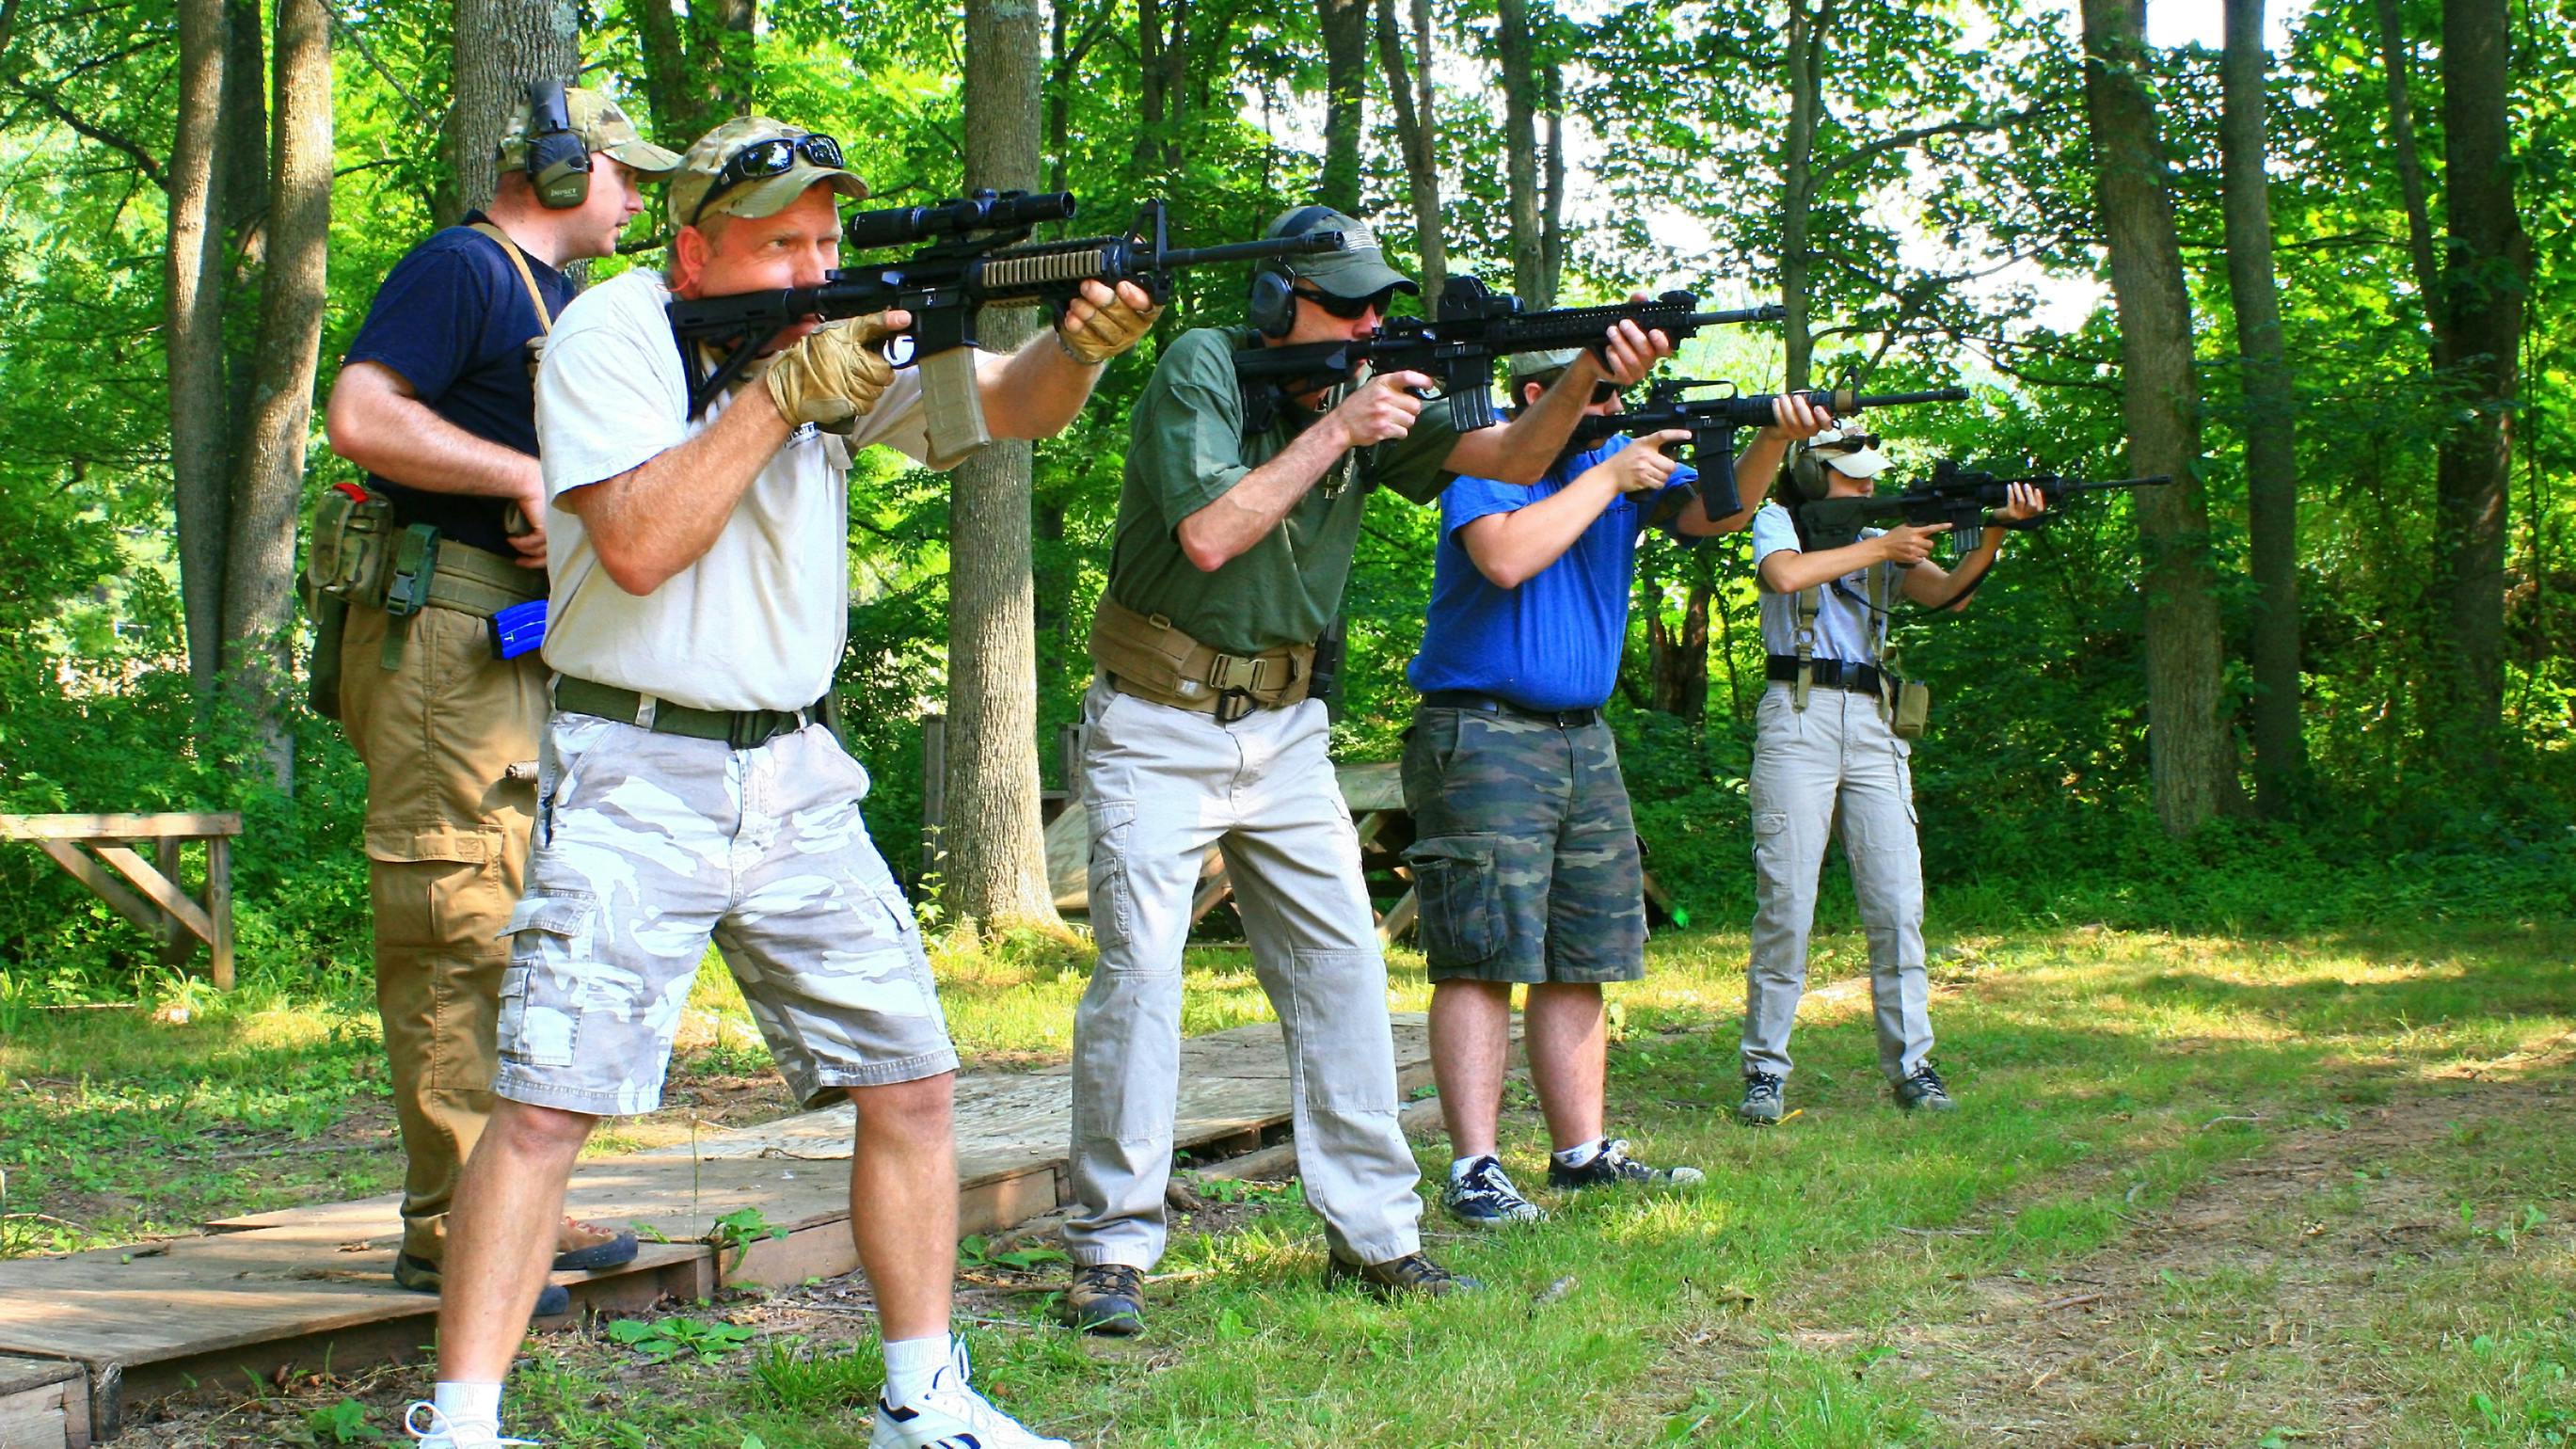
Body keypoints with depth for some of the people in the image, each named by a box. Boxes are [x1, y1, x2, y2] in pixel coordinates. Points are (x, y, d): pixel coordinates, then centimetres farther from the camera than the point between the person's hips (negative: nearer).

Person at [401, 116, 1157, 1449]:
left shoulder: (848, 334, 5)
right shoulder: (612, 332, -8)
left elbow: (1012, 403, -5)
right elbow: (637, 544, -20)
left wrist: (1081, 345, -27)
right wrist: (782, 388, -20)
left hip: (796, 778, 5)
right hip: (636, 777, -5)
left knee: (910, 1082, 5)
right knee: (548, 1102, -12)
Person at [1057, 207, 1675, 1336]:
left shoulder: (1371, 395, 2)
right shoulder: (1201, 367, -12)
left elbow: (1506, 460, -7)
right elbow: (1209, 534, -23)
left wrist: (1589, 377, -25)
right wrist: (1332, 430, -22)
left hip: (1283, 732, 6)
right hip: (1158, 727, -5)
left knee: (1343, 965, 3)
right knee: (1139, 969, -11)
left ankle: (1372, 1232, 11)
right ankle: (1111, 1248, -3)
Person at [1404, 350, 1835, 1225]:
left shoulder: (1626, 460, 13)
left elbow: (1712, 512, 1)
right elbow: (1505, 558, -23)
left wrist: (1773, 440, -17)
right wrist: (1606, 480, -15)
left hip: (1583, 739, 8)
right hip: (1483, 735, -7)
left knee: (1581, 961, 9)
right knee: (1484, 957, -10)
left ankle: (1582, 1153, 15)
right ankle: (1473, 1171, -9)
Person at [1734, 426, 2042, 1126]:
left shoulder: (1884, 540, 18)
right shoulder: (1778, 521, 8)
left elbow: (1947, 593, 1)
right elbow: (1788, 574, -15)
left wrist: (1996, 530, -15)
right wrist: (1879, 547, -9)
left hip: (1873, 726, 4)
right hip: (1798, 717, -4)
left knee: (1898, 902, -1)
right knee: (1786, 902, -7)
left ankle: (1910, 1065, 5)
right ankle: (1764, 1069, 0)